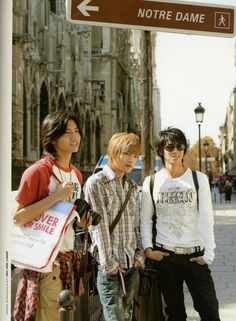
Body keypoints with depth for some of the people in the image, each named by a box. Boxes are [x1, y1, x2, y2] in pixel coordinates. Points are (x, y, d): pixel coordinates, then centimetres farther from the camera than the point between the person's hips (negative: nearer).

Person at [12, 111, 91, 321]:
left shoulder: (76, 174, 11)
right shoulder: (38, 171, -13)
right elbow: (17, 218, -16)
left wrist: (80, 222, 2)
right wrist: (56, 196, -21)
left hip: (68, 256, 8)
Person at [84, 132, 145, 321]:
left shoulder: (133, 187, 14)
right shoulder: (96, 183, -6)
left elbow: (137, 224, 15)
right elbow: (99, 226, -11)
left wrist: (140, 255, 4)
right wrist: (109, 263, -13)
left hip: (132, 265, 6)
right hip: (109, 266, -6)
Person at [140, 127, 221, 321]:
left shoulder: (199, 179, 1)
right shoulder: (151, 182, 3)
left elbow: (206, 219, -2)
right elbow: (145, 220, 6)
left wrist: (209, 252, -8)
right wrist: (148, 249, -5)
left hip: (195, 255, 0)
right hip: (164, 255, 1)